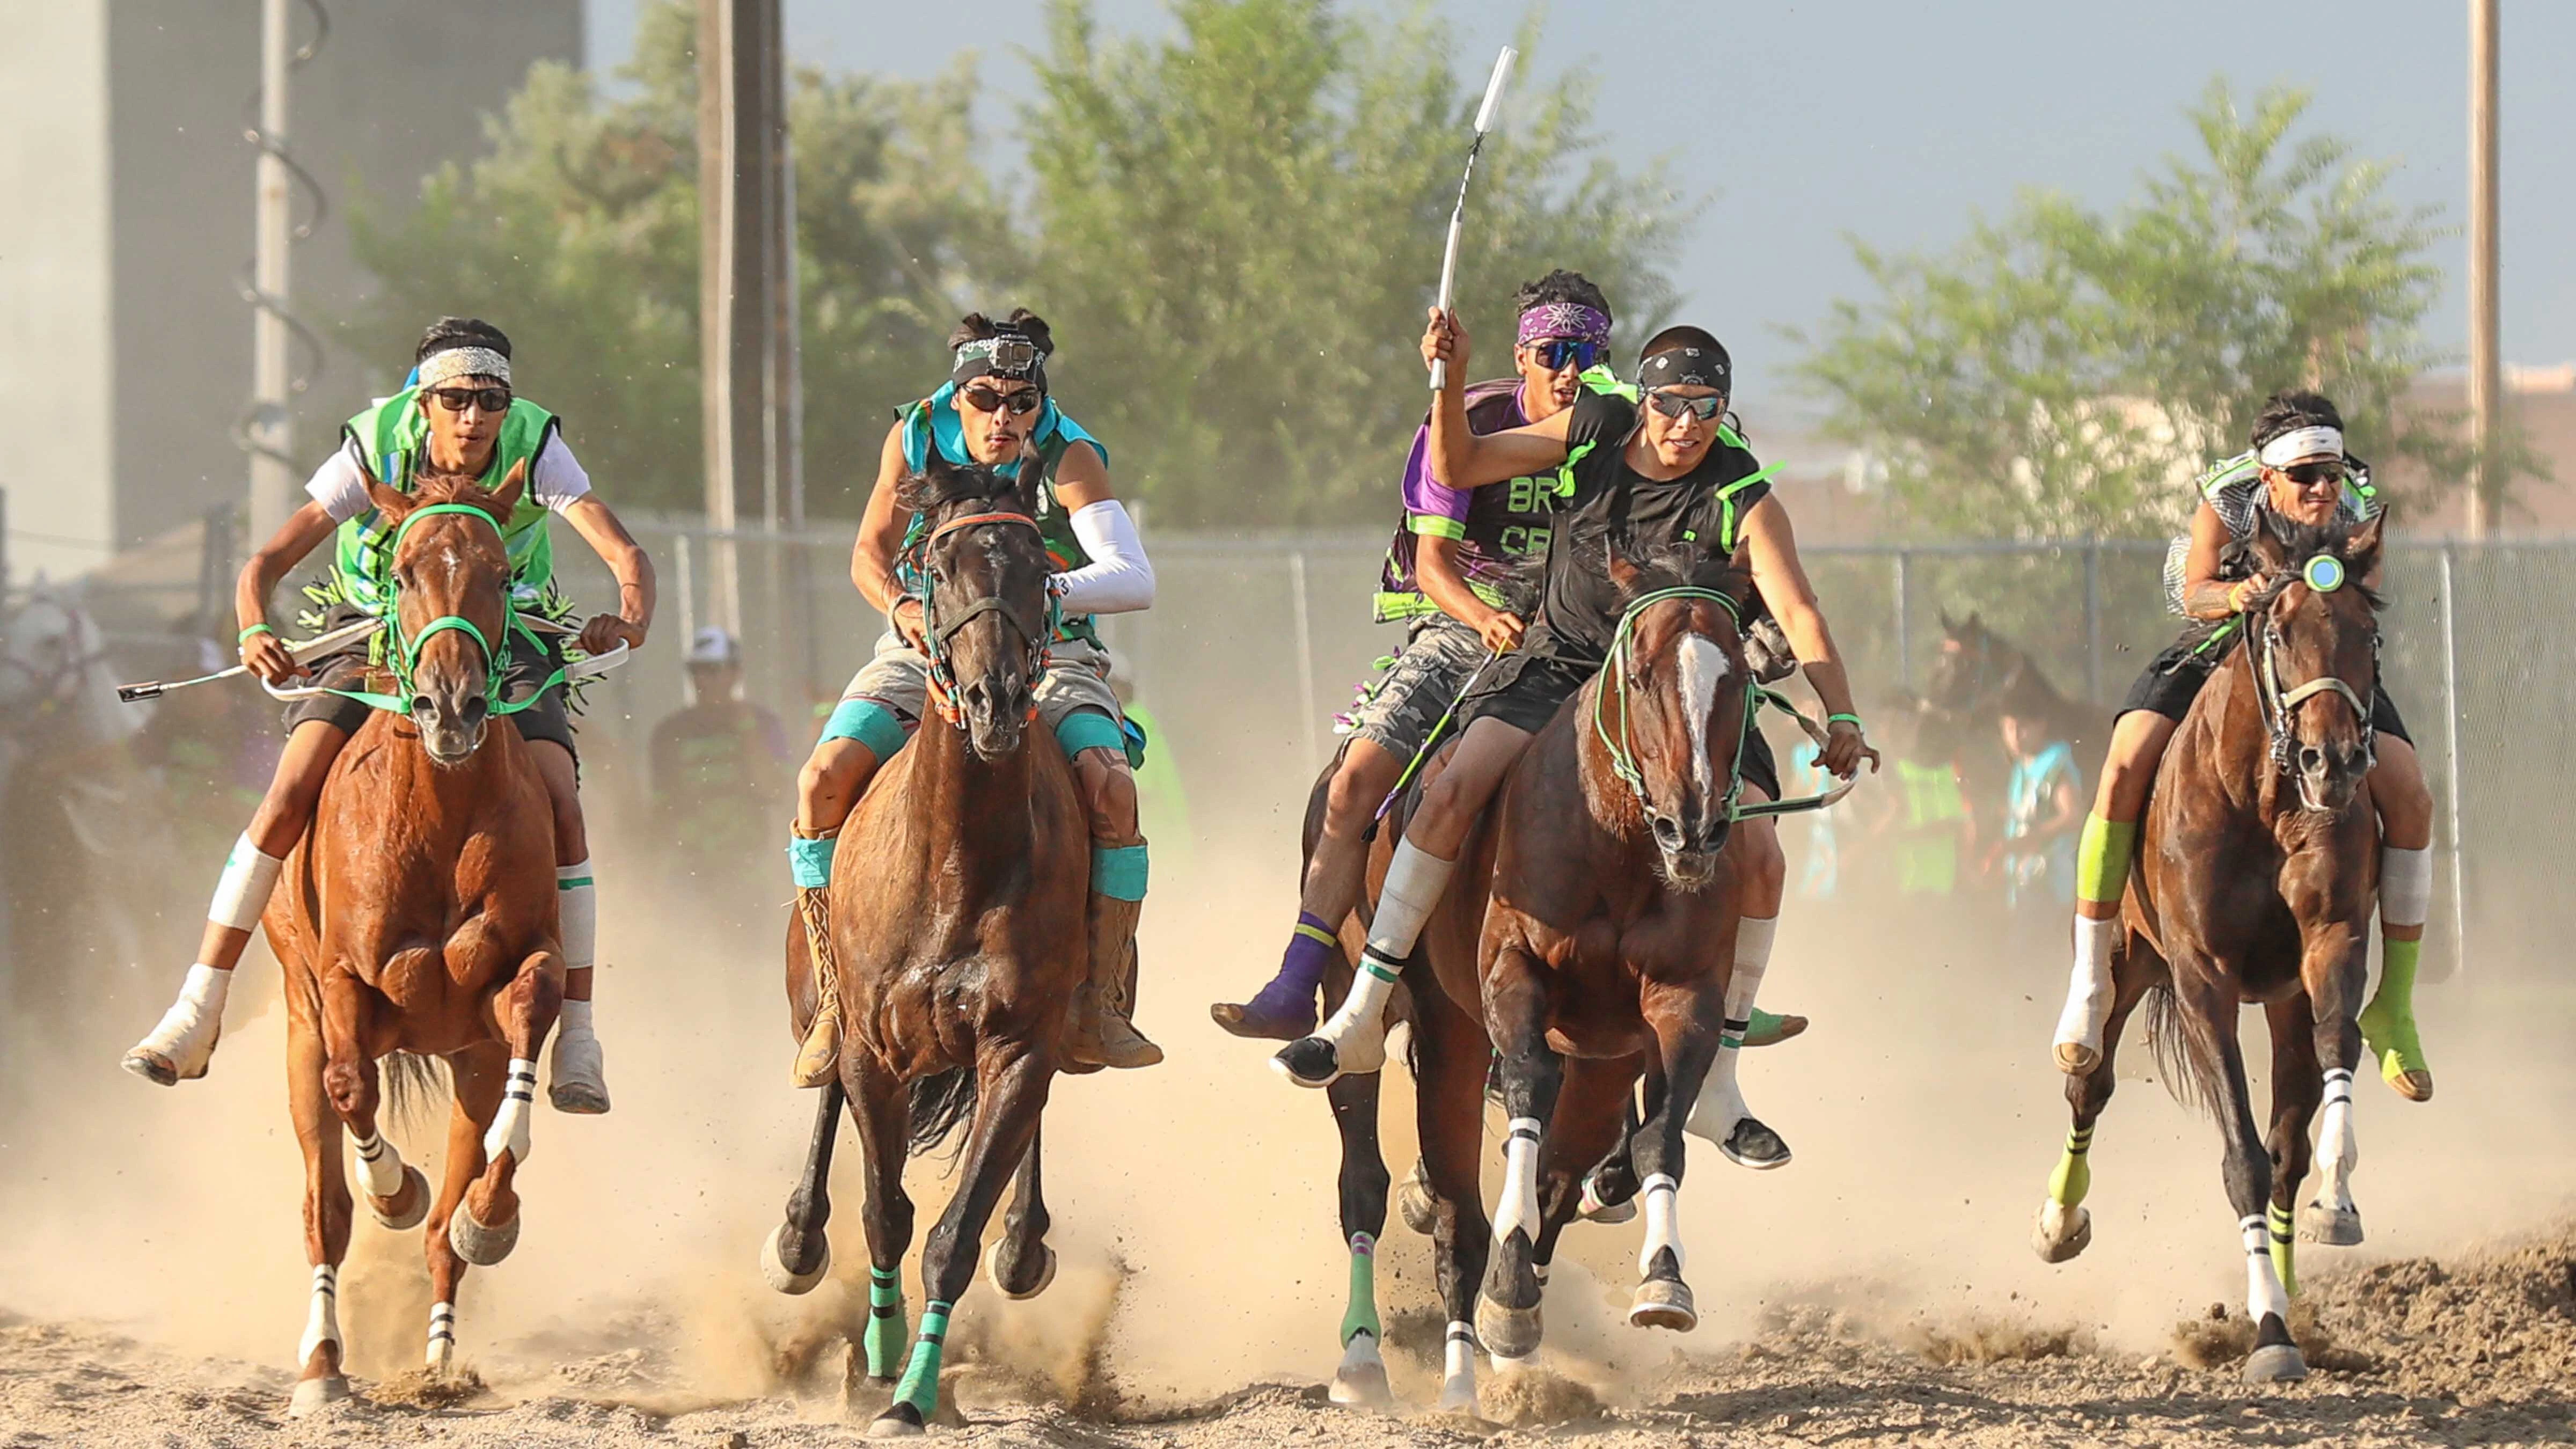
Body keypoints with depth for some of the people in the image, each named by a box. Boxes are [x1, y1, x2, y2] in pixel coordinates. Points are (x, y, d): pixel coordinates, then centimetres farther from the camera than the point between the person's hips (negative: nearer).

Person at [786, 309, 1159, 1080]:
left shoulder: (1068, 459, -14)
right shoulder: (916, 438, -5)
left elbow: (1135, 581, -27)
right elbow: (870, 553, 6)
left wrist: (1042, 594, -44)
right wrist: (904, 606, -17)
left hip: (1048, 657, -2)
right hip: (924, 650, 2)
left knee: (1111, 787, -29)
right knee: (824, 779, -21)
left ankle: (1099, 1007, -20)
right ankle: (836, 1001, -11)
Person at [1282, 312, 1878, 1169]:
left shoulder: (1744, 502, -13)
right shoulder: (1592, 437, -6)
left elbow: (1800, 616, -21)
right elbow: (1456, 469, 2)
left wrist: (1841, 718, -36)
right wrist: (1450, 382, -16)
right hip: (1560, 671, 1)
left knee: (1758, 857, -17)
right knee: (1454, 791, -21)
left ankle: (1715, 1083, -4)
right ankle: (1362, 1016, -14)